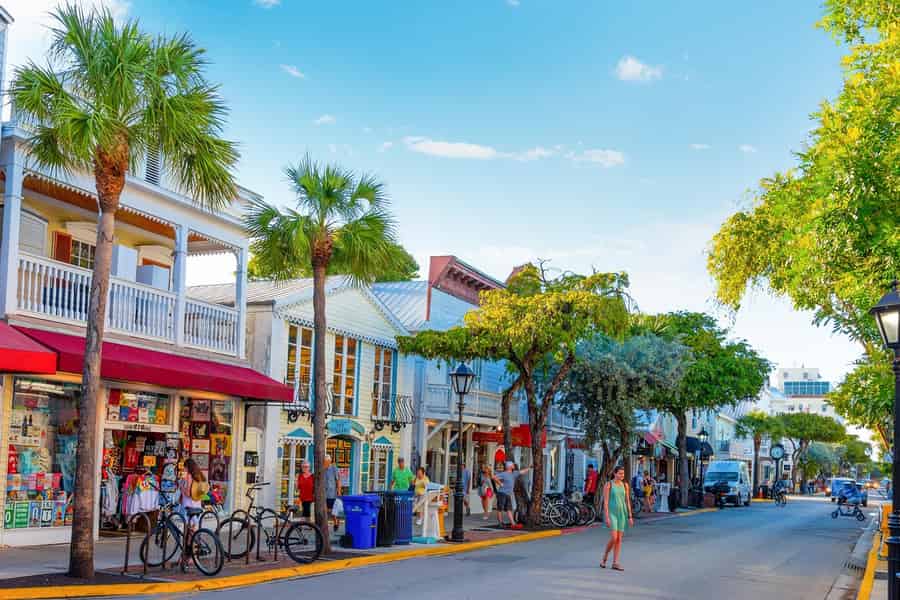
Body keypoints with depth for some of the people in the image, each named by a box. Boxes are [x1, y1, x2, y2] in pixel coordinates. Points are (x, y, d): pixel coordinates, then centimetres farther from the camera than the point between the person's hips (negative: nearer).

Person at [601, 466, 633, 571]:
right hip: (612, 513, -5)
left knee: (619, 539, 2)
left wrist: (630, 517, 5)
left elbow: (627, 501, 9)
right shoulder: (608, 485, -8)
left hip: (622, 513, 5)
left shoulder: (625, 485, 7)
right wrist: (607, 517, -17)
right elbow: (605, 502, -11)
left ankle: (615, 563, 6)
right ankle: (604, 558, 9)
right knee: (613, 538, -14)